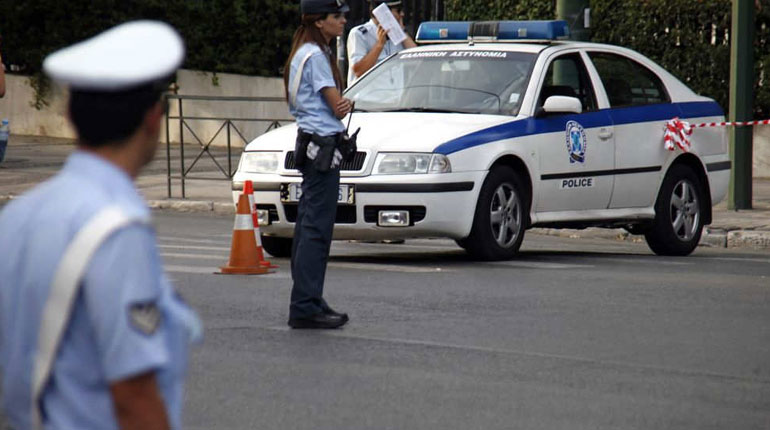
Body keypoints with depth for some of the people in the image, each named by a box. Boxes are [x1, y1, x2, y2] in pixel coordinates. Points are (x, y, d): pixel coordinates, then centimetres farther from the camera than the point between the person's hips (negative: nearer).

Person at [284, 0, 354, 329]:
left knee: (308, 226, 12)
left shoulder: (314, 53, 19)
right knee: (317, 228, -12)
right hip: (321, 144, -11)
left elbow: (335, 104, 14)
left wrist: (342, 104, -8)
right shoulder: (315, 56, -13)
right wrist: (348, 105, 7)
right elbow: (336, 105, -14)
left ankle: (308, 303, 17)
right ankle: (305, 307, -14)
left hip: (313, 145, 11)